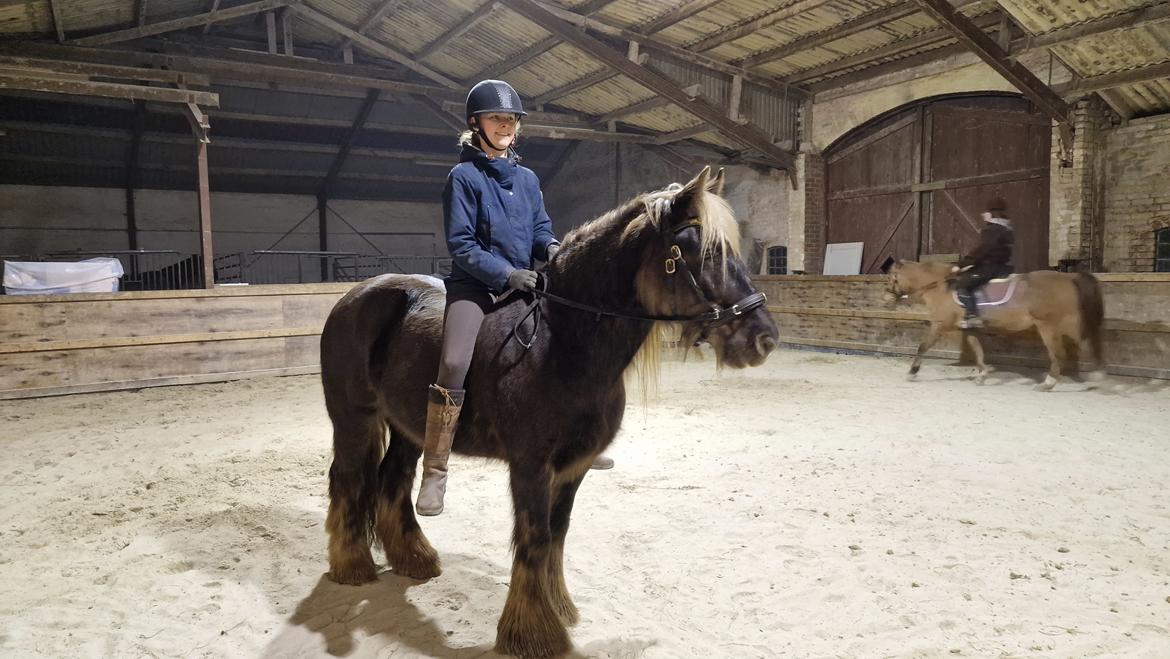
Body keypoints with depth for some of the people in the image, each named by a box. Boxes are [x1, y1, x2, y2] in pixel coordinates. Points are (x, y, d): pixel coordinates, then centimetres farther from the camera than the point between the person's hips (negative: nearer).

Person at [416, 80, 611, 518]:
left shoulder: (528, 178, 12)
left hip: (524, 281, 7)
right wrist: (505, 273, -19)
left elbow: (540, 228, 15)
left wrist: (550, 246, -9)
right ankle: (434, 473, -17)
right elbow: (461, 246, -9)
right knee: (453, 364, -27)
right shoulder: (464, 177, -4)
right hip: (475, 284, -6)